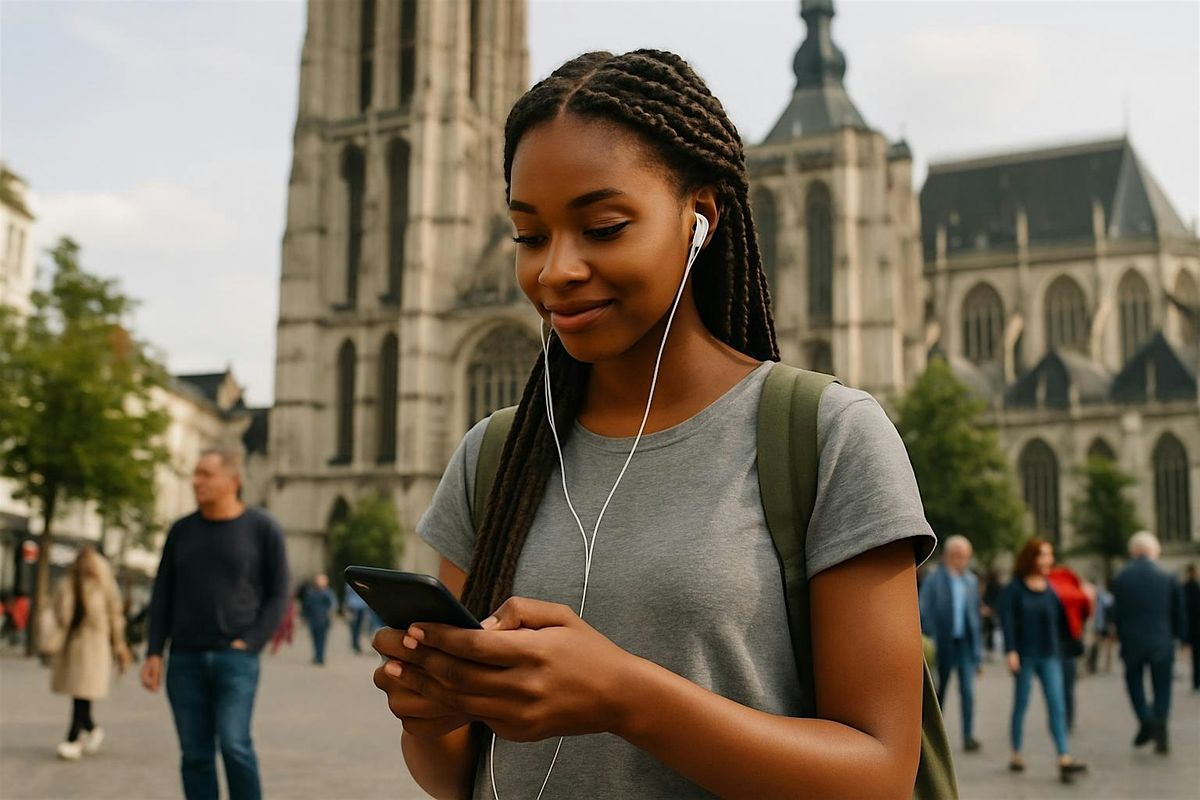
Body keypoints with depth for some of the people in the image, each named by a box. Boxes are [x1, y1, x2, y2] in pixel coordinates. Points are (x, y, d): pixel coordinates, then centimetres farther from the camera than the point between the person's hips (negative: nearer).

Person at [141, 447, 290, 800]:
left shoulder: (263, 529, -2)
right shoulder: (182, 530, 8)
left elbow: (277, 595, -1)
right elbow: (163, 597, 10)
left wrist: (249, 644, -12)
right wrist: (153, 653, 2)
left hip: (235, 658, -4)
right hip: (185, 660, 4)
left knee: (234, 744, -16)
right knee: (195, 754, 4)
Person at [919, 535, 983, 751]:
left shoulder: (971, 581, 8)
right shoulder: (934, 581, -5)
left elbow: (975, 614, 12)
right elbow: (924, 614, -5)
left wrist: (978, 648, 10)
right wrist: (929, 642, -12)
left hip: (966, 642, 2)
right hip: (943, 644, -2)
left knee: (968, 690, -6)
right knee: (939, 691, 9)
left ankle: (968, 735, -2)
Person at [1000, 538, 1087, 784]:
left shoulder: (1052, 588, 8)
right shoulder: (1014, 588, -5)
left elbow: (1062, 620, 10)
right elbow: (1007, 620, -10)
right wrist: (1011, 651, -18)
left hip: (1050, 655, 3)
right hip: (1025, 656, -3)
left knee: (1057, 706, -4)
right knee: (1021, 704, 6)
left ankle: (1064, 759, -9)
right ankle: (1016, 755, 18)